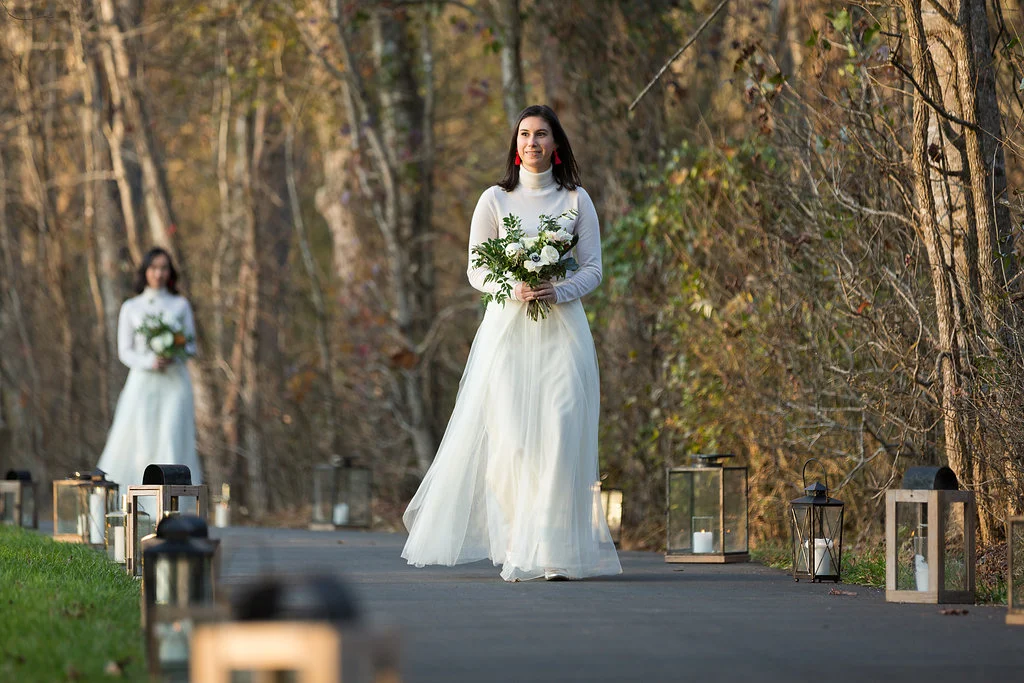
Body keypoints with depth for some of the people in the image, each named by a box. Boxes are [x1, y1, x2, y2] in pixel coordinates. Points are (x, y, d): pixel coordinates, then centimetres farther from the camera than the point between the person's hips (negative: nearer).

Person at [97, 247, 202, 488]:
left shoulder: (180, 305, 11)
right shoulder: (131, 308, 10)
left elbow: (191, 346, 10)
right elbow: (124, 351, 5)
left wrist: (173, 357, -12)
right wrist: (149, 362, -13)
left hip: (175, 381, 0)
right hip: (142, 380, 0)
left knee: (172, 439, -13)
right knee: (142, 443, -5)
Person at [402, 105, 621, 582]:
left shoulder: (576, 200, 10)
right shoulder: (495, 200, 9)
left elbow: (593, 269, 7)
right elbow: (476, 271, 7)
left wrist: (558, 292, -12)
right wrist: (513, 289, -12)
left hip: (561, 331, 0)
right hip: (508, 328, 0)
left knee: (559, 435, -10)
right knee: (511, 435, -9)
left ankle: (554, 550, -7)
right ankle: (513, 546, -3)